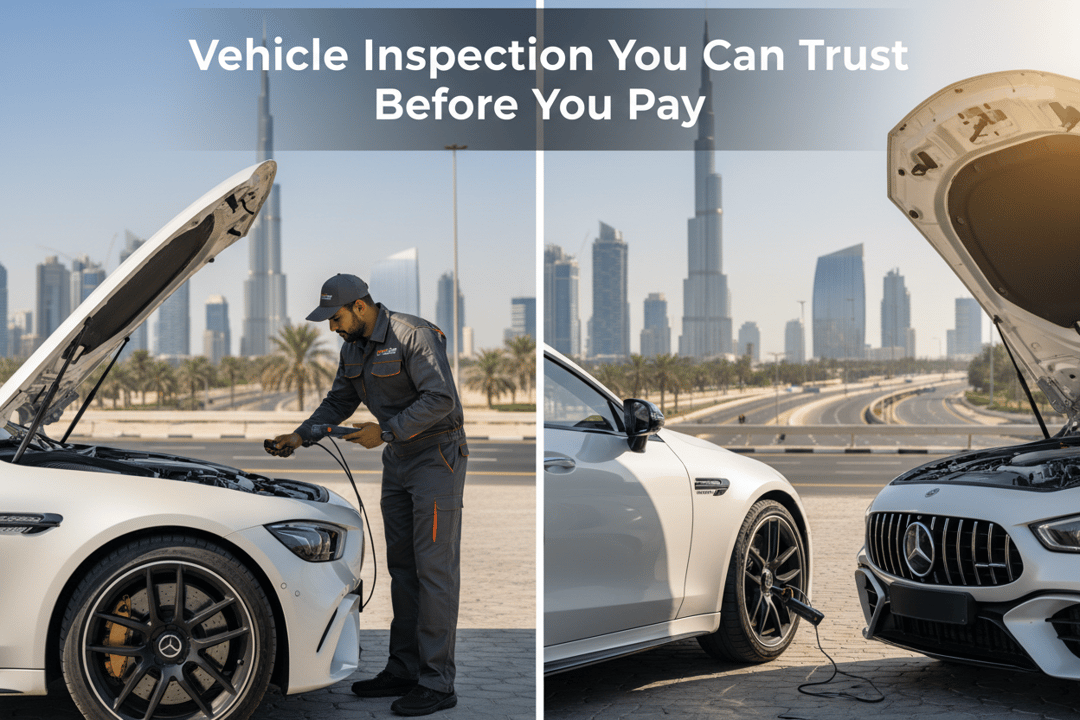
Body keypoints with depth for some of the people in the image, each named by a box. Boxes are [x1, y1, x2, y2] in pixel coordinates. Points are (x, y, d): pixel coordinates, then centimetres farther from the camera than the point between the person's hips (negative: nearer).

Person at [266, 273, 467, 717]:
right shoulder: (353, 348, 10)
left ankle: (437, 683, -4)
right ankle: (404, 669, 20)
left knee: (434, 568, -8)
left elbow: (440, 399, -24)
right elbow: (339, 402, 20)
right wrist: (301, 436, 7)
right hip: (397, 460, 9)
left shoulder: (413, 335, -18)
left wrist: (386, 432, -23)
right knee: (401, 566, 11)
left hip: (436, 456, -9)